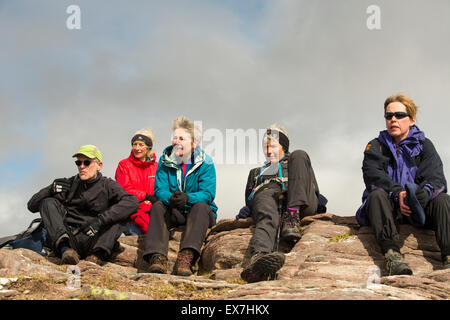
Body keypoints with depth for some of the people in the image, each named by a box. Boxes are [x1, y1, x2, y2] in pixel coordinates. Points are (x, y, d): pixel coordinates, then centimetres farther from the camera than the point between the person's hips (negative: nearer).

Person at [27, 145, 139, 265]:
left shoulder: (107, 186, 7)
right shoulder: (69, 184, 13)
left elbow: (132, 202, -15)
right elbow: (32, 206, 12)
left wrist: (101, 219, -26)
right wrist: (51, 190, -9)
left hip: (91, 242, -2)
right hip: (67, 240, 2)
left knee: (121, 212, -16)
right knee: (48, 203, -11)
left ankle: (98, 255, -35)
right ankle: (65, 249, -34)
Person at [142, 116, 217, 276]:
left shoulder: (205, 163, -5)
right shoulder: (165, 161, 2)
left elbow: (208, 194, -16)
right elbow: (160, 190, -9)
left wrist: (187, 198, -37)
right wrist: (171, 198, -34)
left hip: (198, 214, -2)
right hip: (174, 214, 2)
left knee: (201, 206, -33)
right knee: (157, 206, -27)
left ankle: (186, 258, -53)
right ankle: (157, 257, -47)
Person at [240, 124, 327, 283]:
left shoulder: (295, 161, 39)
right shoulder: (256, 172, 45)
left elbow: (313, 187, 25)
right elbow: (249, 199, 33)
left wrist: (319, 202, -1)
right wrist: (245, 210, 7)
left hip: (300, 203, 1)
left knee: (299, 154, -22)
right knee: (267, 217, -40)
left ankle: (292, 217, -43)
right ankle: (259, 256, -78)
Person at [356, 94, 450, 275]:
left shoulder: (424, 145, 11)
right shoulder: (376, 146, 9)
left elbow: (435, 176, -6)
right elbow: (372, 175, -10)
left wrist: (424, 192, -32)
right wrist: (397, 193, -31)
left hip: (418, 207, 1)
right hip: (388, 207, -1)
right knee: (377, 195, -31)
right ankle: (392, 253, -51)